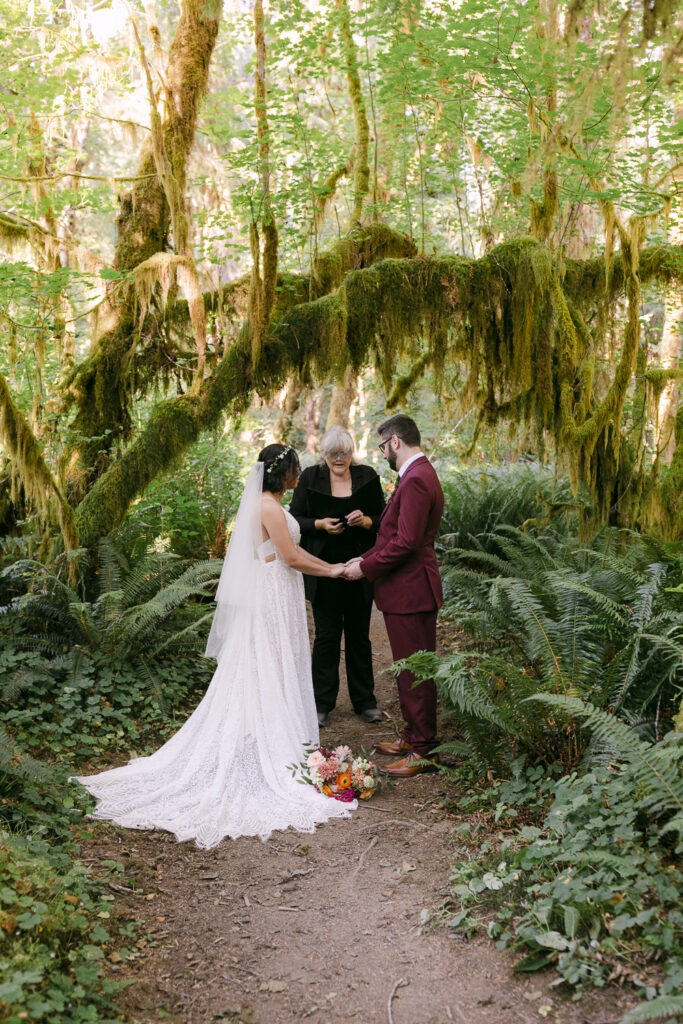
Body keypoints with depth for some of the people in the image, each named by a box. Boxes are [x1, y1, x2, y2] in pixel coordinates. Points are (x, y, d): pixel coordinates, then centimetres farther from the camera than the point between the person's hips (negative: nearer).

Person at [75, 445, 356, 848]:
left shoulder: (269, 503, 12)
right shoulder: (270, 507, -19)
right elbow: (291, 558, -19)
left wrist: (331, 565, 16)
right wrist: (330, 572, -6)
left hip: (274, 596, 10)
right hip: (273, 598, -10)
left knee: (268, 674, 13)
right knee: (269, 675, -2)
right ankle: (271, 750, 6)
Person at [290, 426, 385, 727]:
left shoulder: (367, 477, 1)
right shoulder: (310, 478, -1)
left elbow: (383, 520, 5)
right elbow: (295, 519, 1)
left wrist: (366, 521, -16)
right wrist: (320, 525, -17)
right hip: (324, 570, -1)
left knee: (359, 635, 11)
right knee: (326, 635, 5)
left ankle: (365, 701, 22)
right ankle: (322, 703, 16)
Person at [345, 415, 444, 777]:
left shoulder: (416, 480, -20)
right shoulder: (417, 475, 14)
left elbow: (405, 543, -24)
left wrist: (366, 567, -14)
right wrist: (366, 558, 9)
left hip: (410, 591, -11)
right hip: (407, 588, 11)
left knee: (415, 672, -1)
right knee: (410, 669, 19)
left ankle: (422, 752, 8)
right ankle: (413, 737, 31)